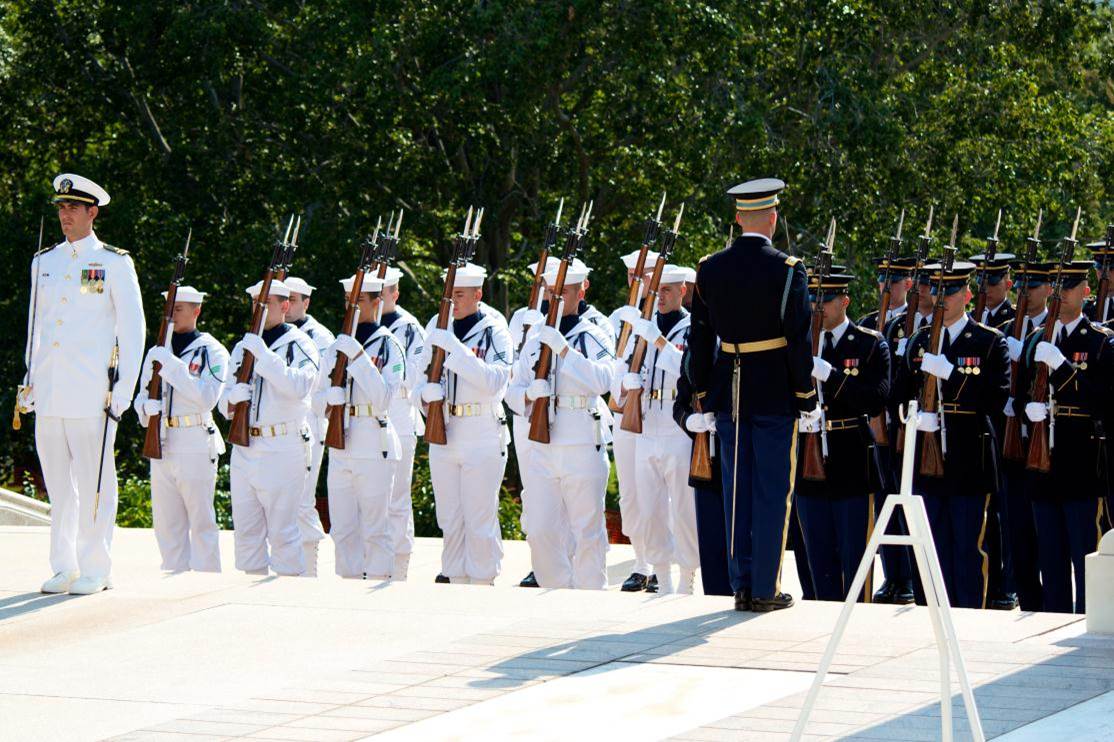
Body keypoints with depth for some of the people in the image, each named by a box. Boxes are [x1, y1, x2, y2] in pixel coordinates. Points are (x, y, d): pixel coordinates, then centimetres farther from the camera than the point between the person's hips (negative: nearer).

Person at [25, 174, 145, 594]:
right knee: (58, 484, 7)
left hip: (91, 394, -5)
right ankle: (64, 568, 13)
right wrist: (30, 381, 14)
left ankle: (95, 571, 1)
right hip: (49, 395, 5)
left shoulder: (114, 263, 0)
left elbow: (133, 330, 0)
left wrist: (123, 391, -6)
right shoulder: (43, 263, 15)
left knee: (94, 483, -4)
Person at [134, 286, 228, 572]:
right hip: (161, 444, 6)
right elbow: (142, 398, 18)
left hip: (196, 444, -6)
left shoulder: (211, 351, -1)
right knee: (167, 522, 7)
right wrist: (148, 407, -6)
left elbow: (206, 397, -14)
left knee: (201, 521, -4)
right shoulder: (157, 352, 16)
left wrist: (172, 366, -17)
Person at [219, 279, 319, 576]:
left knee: (282, 528, -8)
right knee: (246, 528, 7)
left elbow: (298, 386, -20)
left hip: (282, 449, -6)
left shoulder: (299, 344, -1)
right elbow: (225, 403, 20)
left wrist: (263, 354, -22)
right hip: (244, 447, 6)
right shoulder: (243, 347, 19)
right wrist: (233, 398, -4)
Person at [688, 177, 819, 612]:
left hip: (728, 394, 4)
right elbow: (799, 340, -11)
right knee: (772, 490, 2)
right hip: (775, 393, -4)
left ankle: (741, 584, 11)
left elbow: (699, 338, 5)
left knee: (736, 491, 9)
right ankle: (765, 588, 2)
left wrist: (704, 393, 13)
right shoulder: (787, 271, -10)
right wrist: (807, 397, -2)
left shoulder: (709, 270, 2)